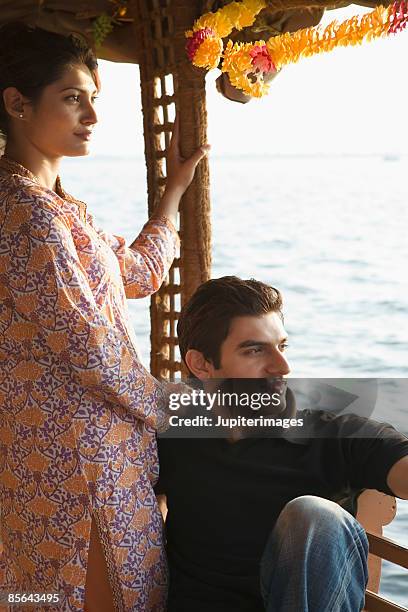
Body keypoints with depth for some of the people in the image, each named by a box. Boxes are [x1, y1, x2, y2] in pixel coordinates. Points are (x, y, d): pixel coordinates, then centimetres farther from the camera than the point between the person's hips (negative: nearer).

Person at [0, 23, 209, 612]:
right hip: (72, 446, -10)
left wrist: (176, 187, 25)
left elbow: (139, 273, 21)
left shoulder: (54, 202, 12)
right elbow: (85, 343, -20)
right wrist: (160, 405, -6)